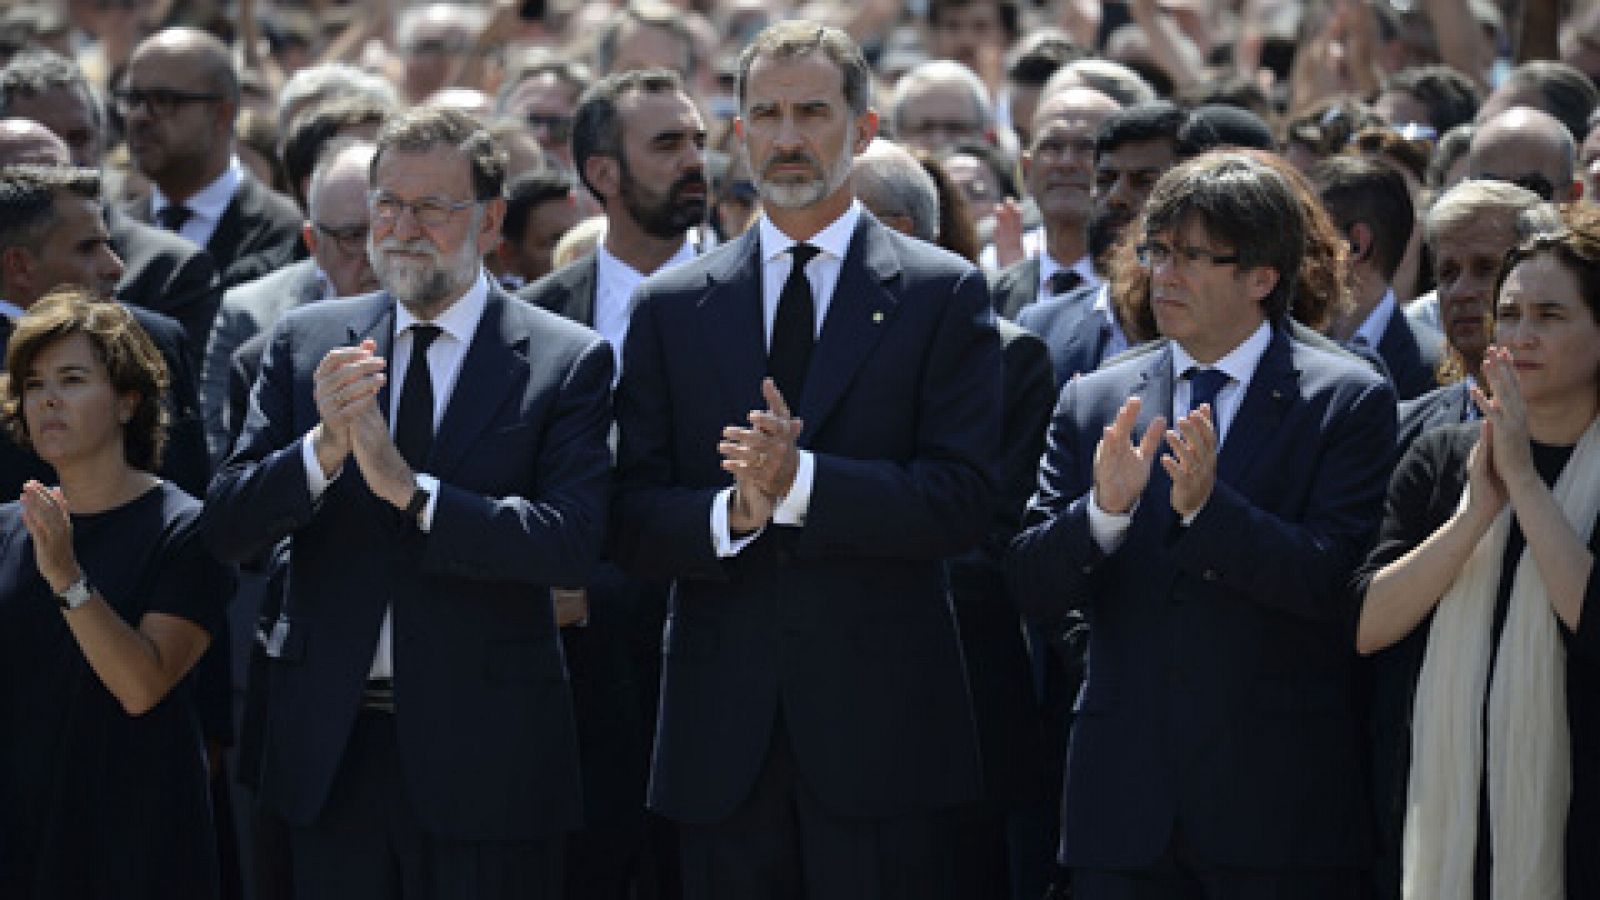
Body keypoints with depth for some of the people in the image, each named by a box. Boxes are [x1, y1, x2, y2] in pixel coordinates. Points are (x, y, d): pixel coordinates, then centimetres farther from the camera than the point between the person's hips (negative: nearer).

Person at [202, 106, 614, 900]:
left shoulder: (568, 362, -2)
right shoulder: (307, 343, 7)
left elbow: (572, 543, -14)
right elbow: (226, 529, 1)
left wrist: (412, 491, -24)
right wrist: (323, 450, -18)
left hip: (483, 753, -3)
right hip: (331, 746, 3)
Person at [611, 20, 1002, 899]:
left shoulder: (943, 293, 3)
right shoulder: (671, 306, 11)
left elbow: (962, 502, -7)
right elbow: (633, 525, 6)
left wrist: (799, 482, -18)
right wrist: (729, 514, -15)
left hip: (880, 727, -2)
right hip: (722, 732, 2)